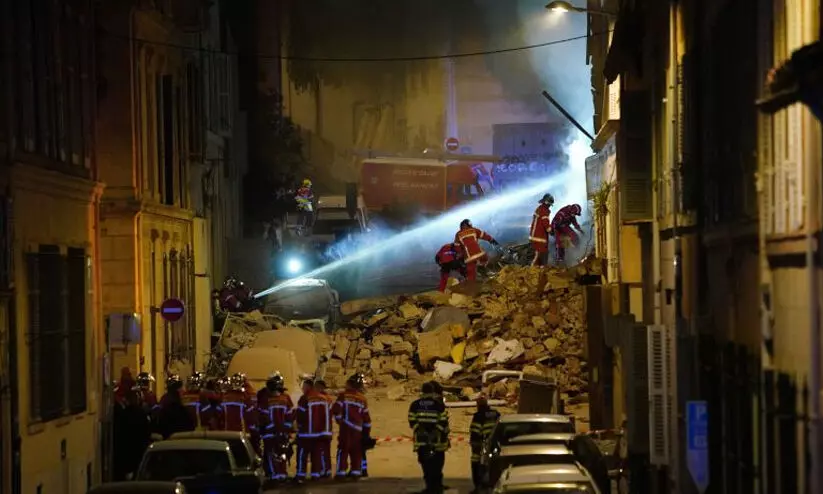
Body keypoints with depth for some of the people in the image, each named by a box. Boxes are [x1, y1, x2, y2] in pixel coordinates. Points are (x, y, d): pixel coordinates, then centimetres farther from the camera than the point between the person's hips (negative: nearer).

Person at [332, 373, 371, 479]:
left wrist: (339, 421, 8)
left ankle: (341, 472, -8)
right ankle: (355, 471, 8)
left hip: (346, 427, -3)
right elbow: (366, 417, 13)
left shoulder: (344, 395, -3)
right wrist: (367, 433, 21)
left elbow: (336, 410, -11)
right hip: (358, 429, 3)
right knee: (356, 451, 10)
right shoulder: (362, 399, 9)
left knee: (343, 449, -3)